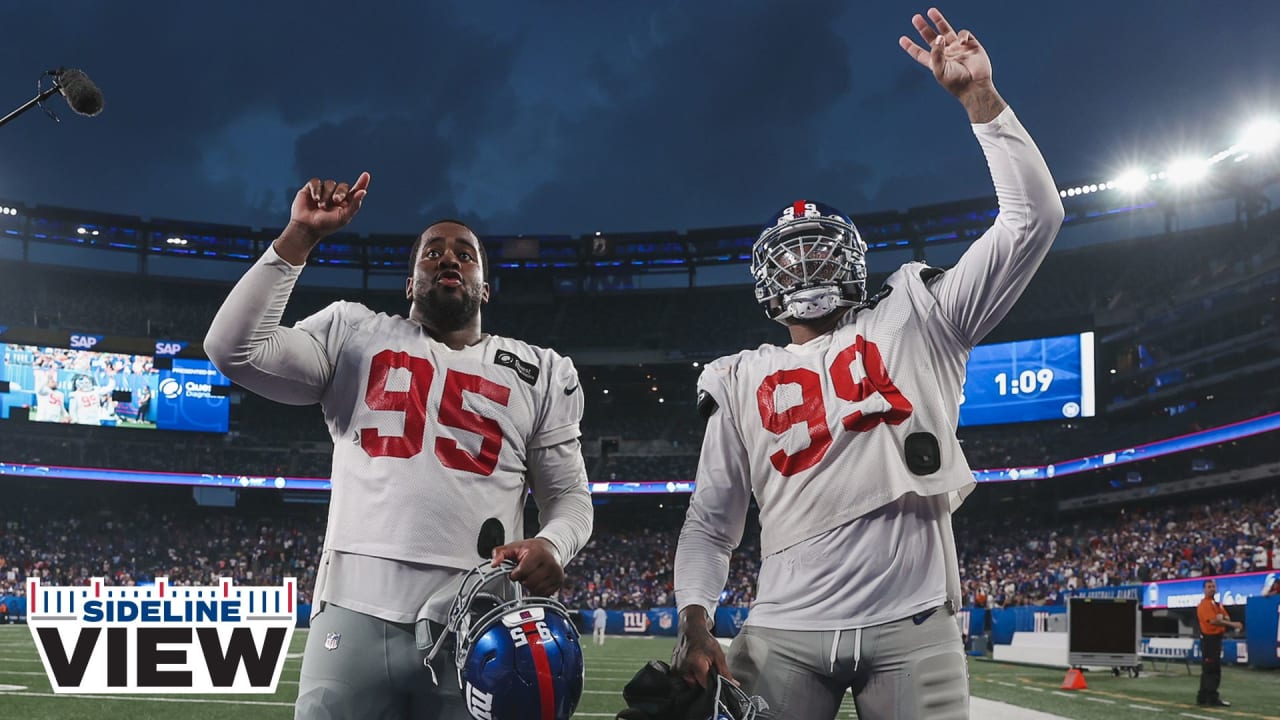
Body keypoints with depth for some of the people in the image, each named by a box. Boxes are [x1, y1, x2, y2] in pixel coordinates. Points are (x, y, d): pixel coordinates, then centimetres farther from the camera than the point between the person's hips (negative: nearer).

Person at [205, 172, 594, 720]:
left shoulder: (538, 373, 16)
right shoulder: (356, 337, 14)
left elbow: (568, 495, 15)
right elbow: (234, 349, 2)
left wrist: (551, 545, -8)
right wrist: (301, 235, 1)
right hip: (356, 616, -1)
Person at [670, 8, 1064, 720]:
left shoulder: (913, 322, 11)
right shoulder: (743, 382, 17)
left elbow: (1033, 218, 5)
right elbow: (709, 524, 16)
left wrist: (978, 95, 0)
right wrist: (695, 623, 0)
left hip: (913, 628, -1)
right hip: (785, 635, 1)